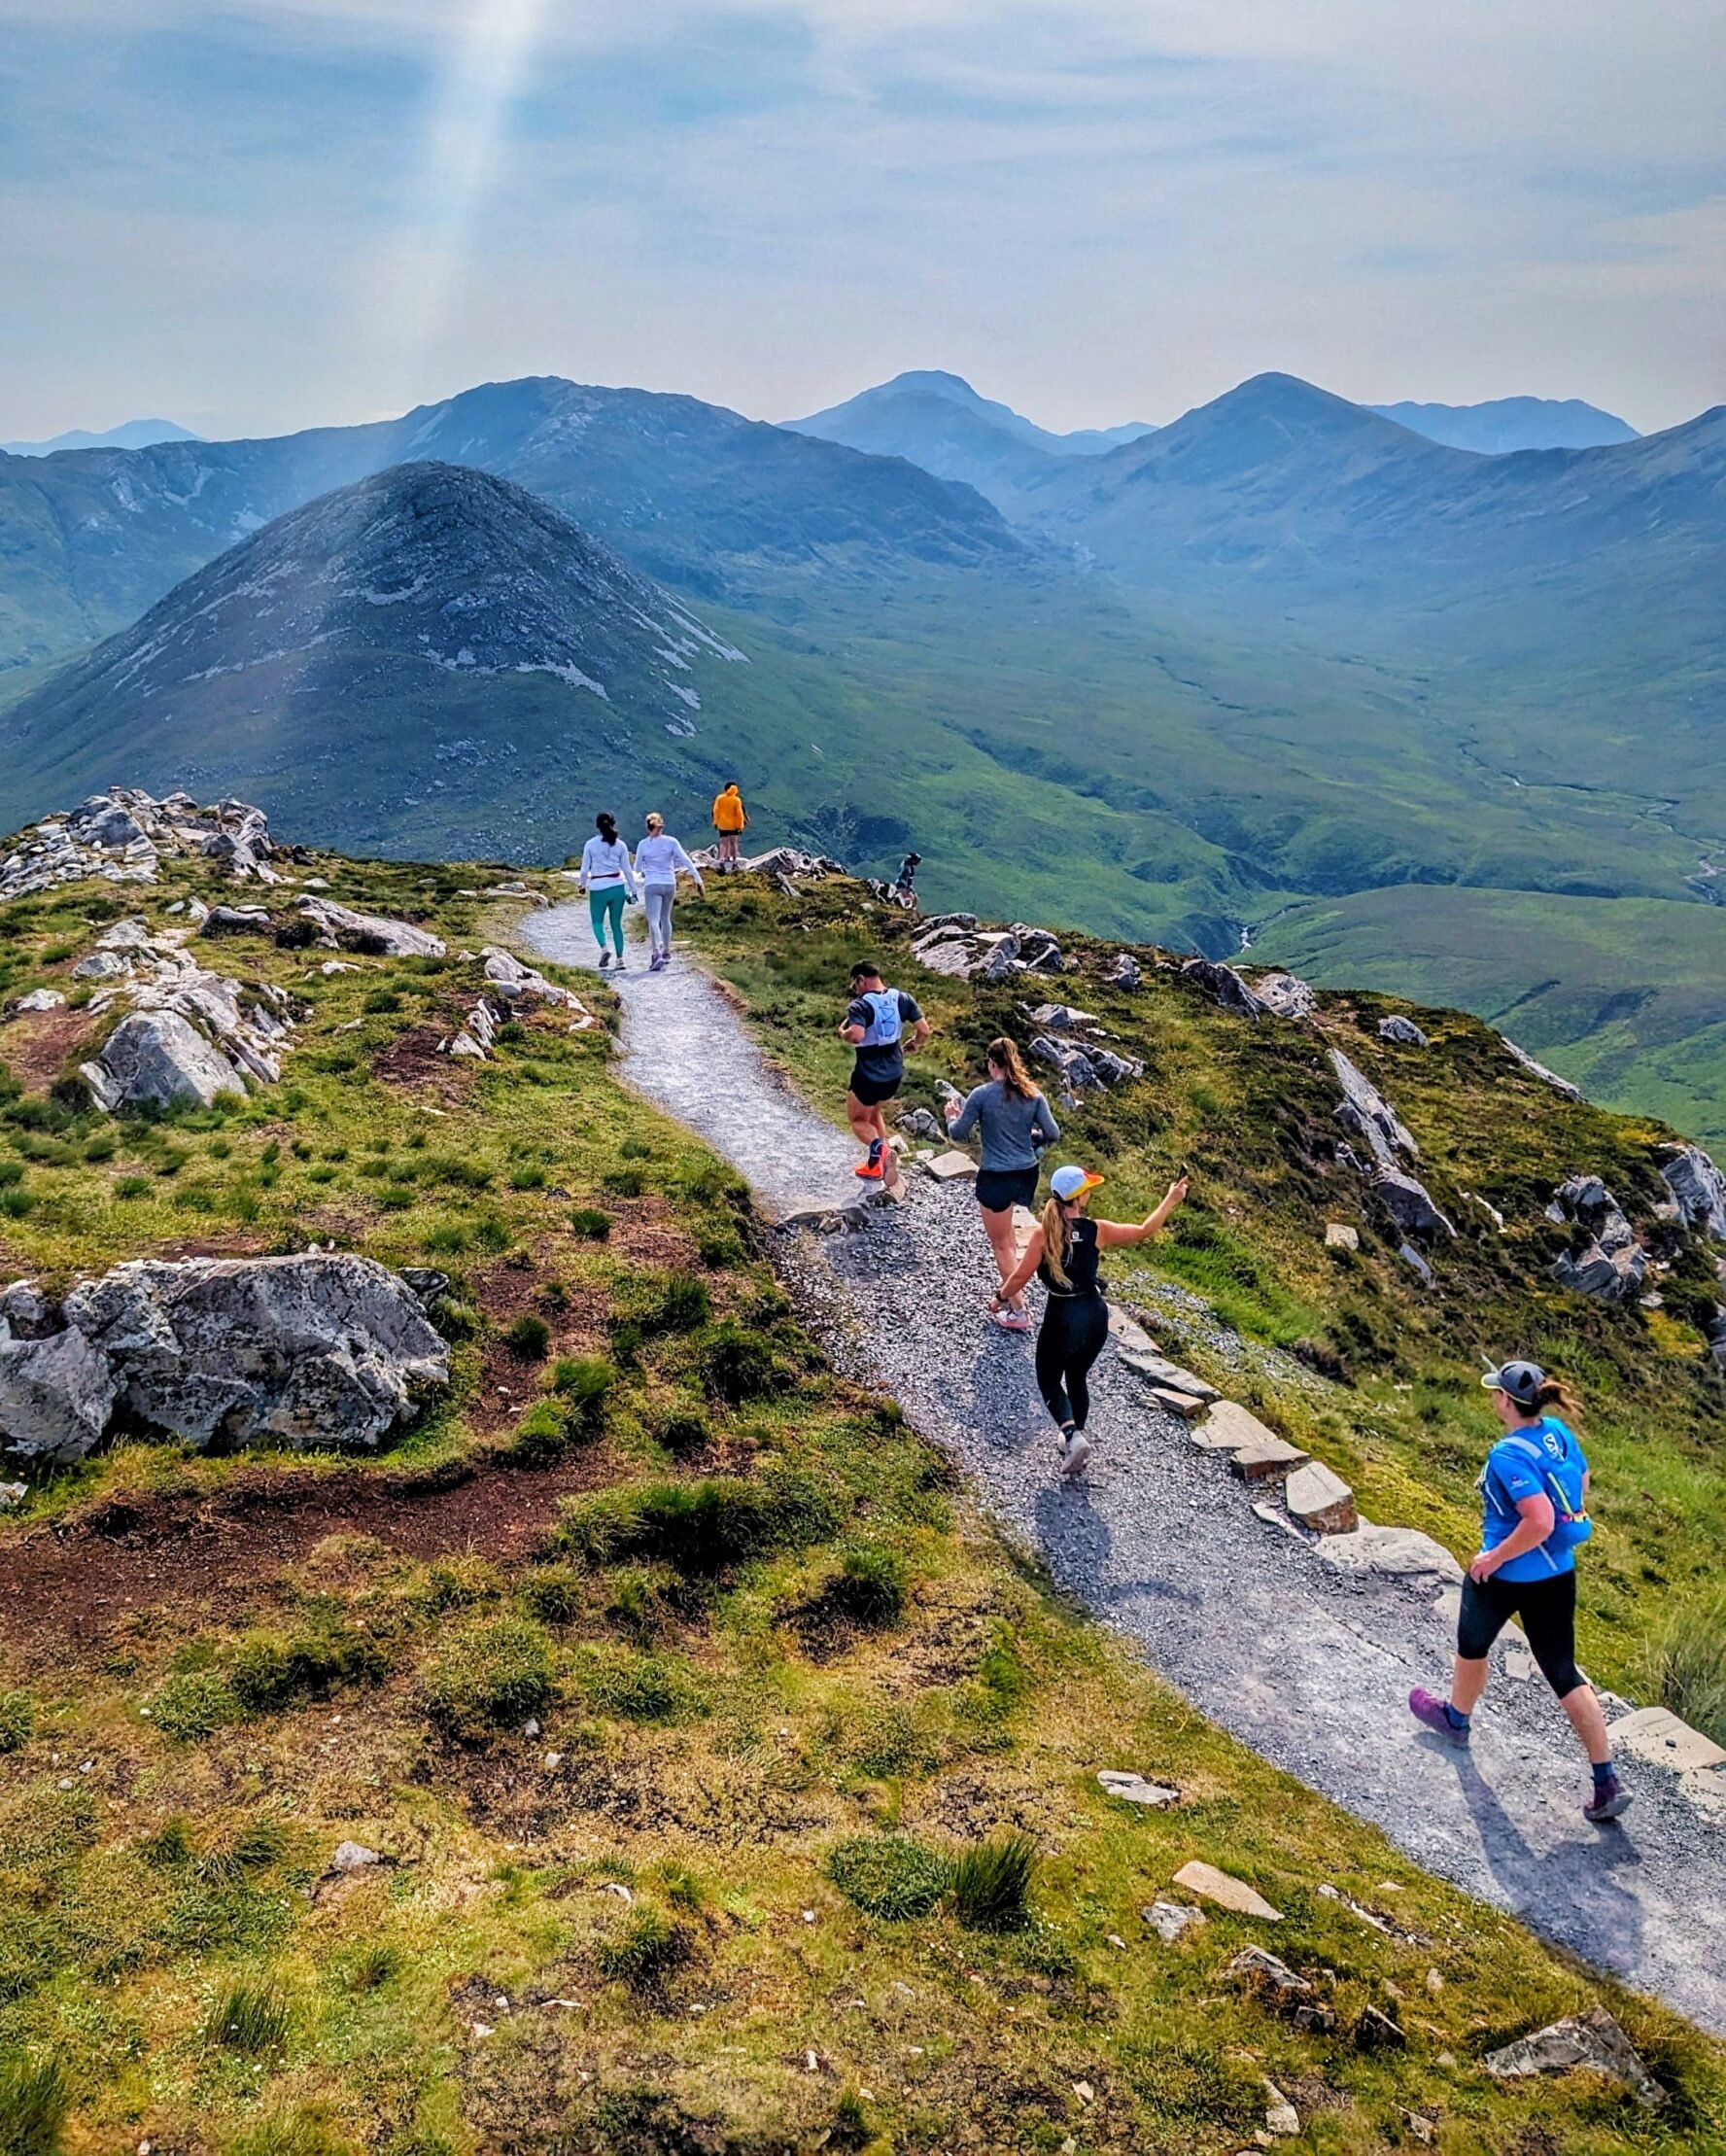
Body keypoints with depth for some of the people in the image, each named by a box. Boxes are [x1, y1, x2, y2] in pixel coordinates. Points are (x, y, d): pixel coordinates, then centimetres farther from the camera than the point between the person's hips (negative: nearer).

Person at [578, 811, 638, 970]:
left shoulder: (590, 844, -4)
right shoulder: (620, 845, 1)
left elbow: (585, 869, -1)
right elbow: (627, 870, 2)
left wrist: (583, 885, 16)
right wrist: (632, 890, 10)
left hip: (598, 888, -2)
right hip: (617, 887, 2)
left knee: (597, 921, 13)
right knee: (616, 924, 11)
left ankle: (603, 948, -13)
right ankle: (620, 959, 5)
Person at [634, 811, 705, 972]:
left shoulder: (643, 844, -2)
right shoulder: (671, 842, -2)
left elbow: (637, 868, 6)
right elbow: (686, 861, -7)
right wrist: (698, 879, -5)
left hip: (652, 885, -2)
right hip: (669, 884, 3)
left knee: (653, 920, -8)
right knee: (665, 918, 20)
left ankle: (657, 953, -28)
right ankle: (666, 952, 29)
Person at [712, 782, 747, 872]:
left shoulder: (719, 798, -5)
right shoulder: (737, 800, -11)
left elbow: (716, 810, -3)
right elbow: (739, 814, -11)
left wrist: (716, 822, 7)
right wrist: (740, 826, -5)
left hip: (722, 825, 1)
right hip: (733, 825, -1)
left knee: (723, 843, 5)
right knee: (733, 843, 13)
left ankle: (721, 860, -16)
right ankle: (734, 862, 18)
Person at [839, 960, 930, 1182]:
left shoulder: (860, 1005, -19)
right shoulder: (902, 999, -2)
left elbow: (856, 1035, -35)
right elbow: (924, 1031, -4)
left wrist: (843, 1033, -13)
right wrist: (912, 1045, 15)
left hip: (868, 1074, -6)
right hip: (894, 1073, 6)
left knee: (858, 1118, 14)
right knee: (874, 1113, 28)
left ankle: (879, 1147, -16)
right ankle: (876, 1164, 27)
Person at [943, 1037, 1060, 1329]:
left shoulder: (981, 1095, -14)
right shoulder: (1032, 1094, -3)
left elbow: (959, 1133, -7)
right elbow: (1052, 1133, -3)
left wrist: (952, 1117, 14)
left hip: (996, 1178, -5)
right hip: (1027, 1173, 5)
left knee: (1001, 1244, 9)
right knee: (1007, 1238, 24)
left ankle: (1017, 1312, 12)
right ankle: (1009, 1296, 32)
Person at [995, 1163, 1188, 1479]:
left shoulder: (1043, 1234, -16)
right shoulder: (1097, 1231, -9)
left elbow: (1020, 1276, -13)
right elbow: (1144, 1231, 3)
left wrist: (1000, 1298, 6)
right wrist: (1171, 1200, 15)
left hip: (1061, 1318, -3)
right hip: (1095, 1314, 3)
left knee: (1049, 1381, 14)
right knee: (1078, 1378, 24)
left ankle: (1072, 1435, -9)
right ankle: (1075, 1440, 34)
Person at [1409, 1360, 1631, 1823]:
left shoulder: (1508, 1455, -28)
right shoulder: (1558, 1432, -4)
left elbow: (1540, 1522, -34)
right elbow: (1581, 1482, 12)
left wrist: (1495, 1558, -21)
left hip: (1504, 1577, -7)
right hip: (1558, 1573, 7)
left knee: (1472, 1645, 23)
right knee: (1563, 1673, 12)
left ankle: (1457, 1717, 50)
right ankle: (1607, 1783, 9)